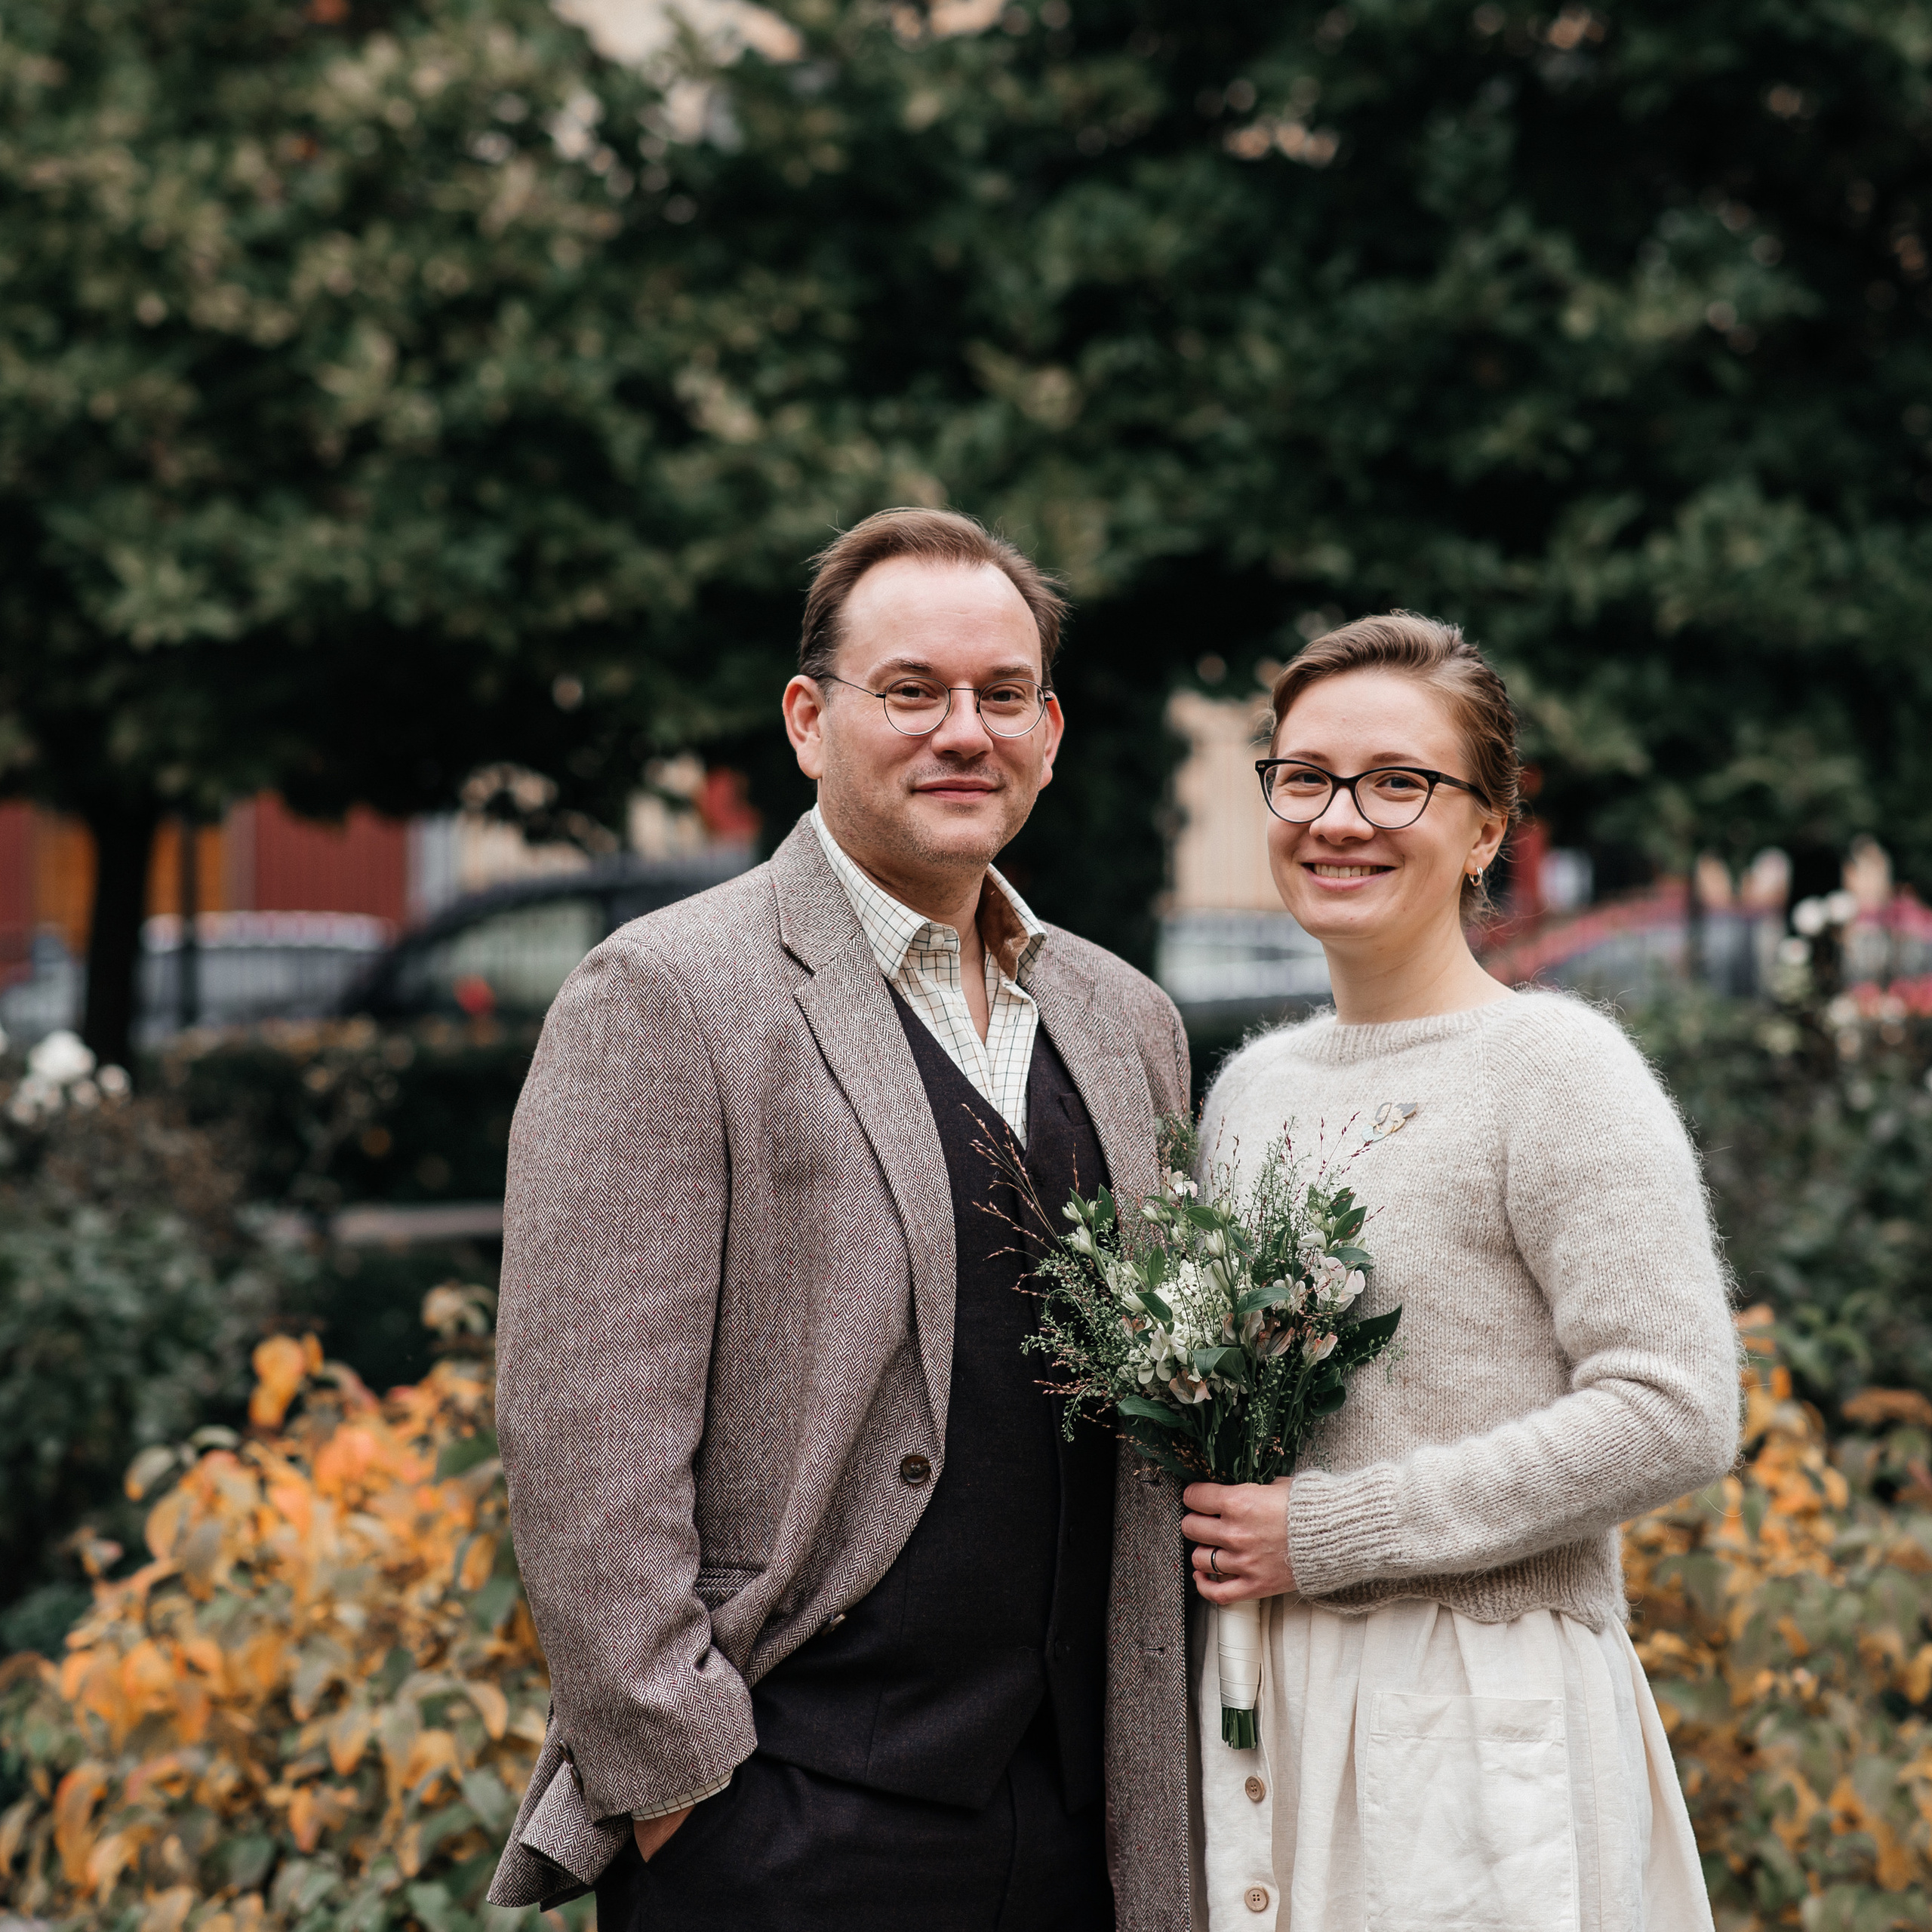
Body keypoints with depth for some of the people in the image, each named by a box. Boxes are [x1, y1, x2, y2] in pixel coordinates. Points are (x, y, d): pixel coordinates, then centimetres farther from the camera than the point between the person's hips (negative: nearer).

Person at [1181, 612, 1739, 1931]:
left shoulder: (1554, 1068, -10)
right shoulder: (1250, 1087, 11)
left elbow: (1675, 1417, -17)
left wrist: (1332, 1531, -16)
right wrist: (1212, 1525, 1)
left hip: (1482, 1731, -6)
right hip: (1251, 1707, 6)